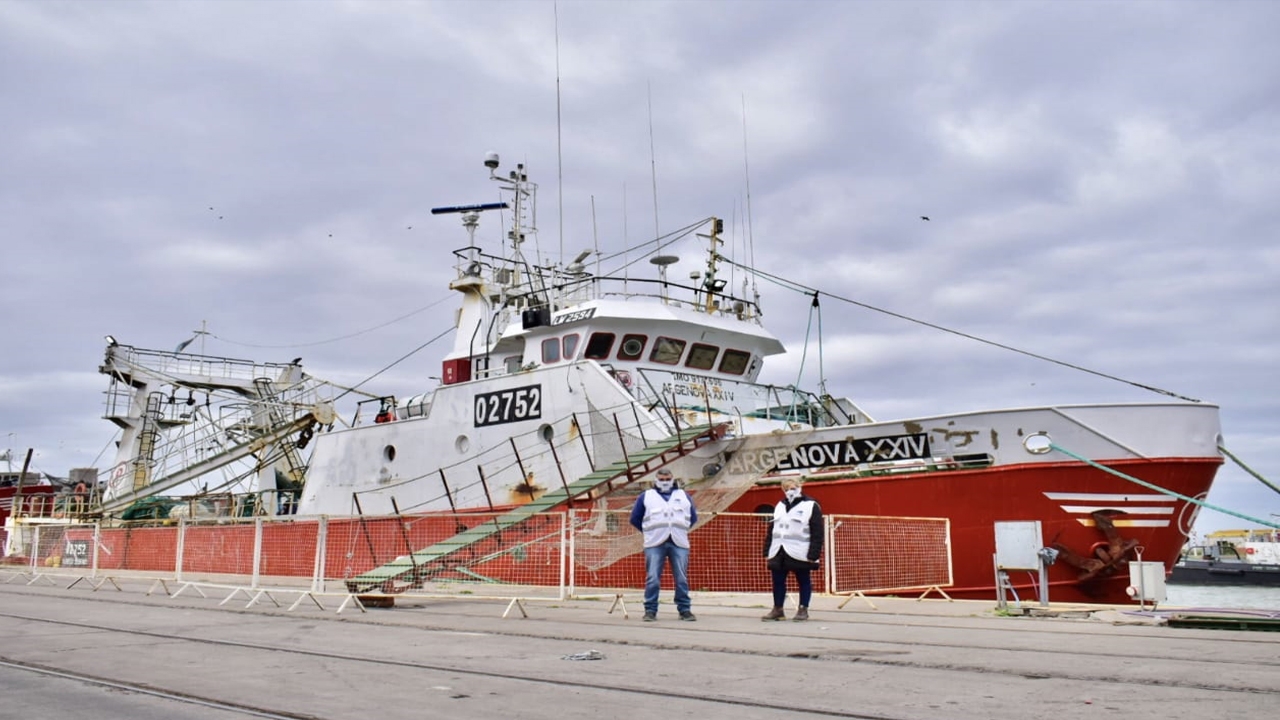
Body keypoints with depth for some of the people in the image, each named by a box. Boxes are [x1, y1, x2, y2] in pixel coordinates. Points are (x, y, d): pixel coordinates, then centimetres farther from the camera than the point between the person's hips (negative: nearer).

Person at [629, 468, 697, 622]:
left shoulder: (683, 496, 17)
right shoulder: (646, 496, 11)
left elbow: (693, 517, 23)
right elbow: (635, 518, 14)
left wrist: (680, 529, 14)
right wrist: (649, 532, 10)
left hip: (679, 543, 1)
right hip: (655, 544, -1)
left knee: (681, 579, 1)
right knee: (652, 579, -6)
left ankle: (685, 610, 8)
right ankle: (650, 611, 0)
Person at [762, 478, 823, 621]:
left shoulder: (811, 506, -4)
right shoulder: (779, 506, 16)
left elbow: (817, 533, -9)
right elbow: (771, 530, 17)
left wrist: (813, 554, -15)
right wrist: (767, 550, 10)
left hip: (800, 554, -5)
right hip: (778, 553, 5)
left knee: (803, 581, 5)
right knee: (778, 581, 6)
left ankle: (803, 609, 13)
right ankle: (777, 609, 15)